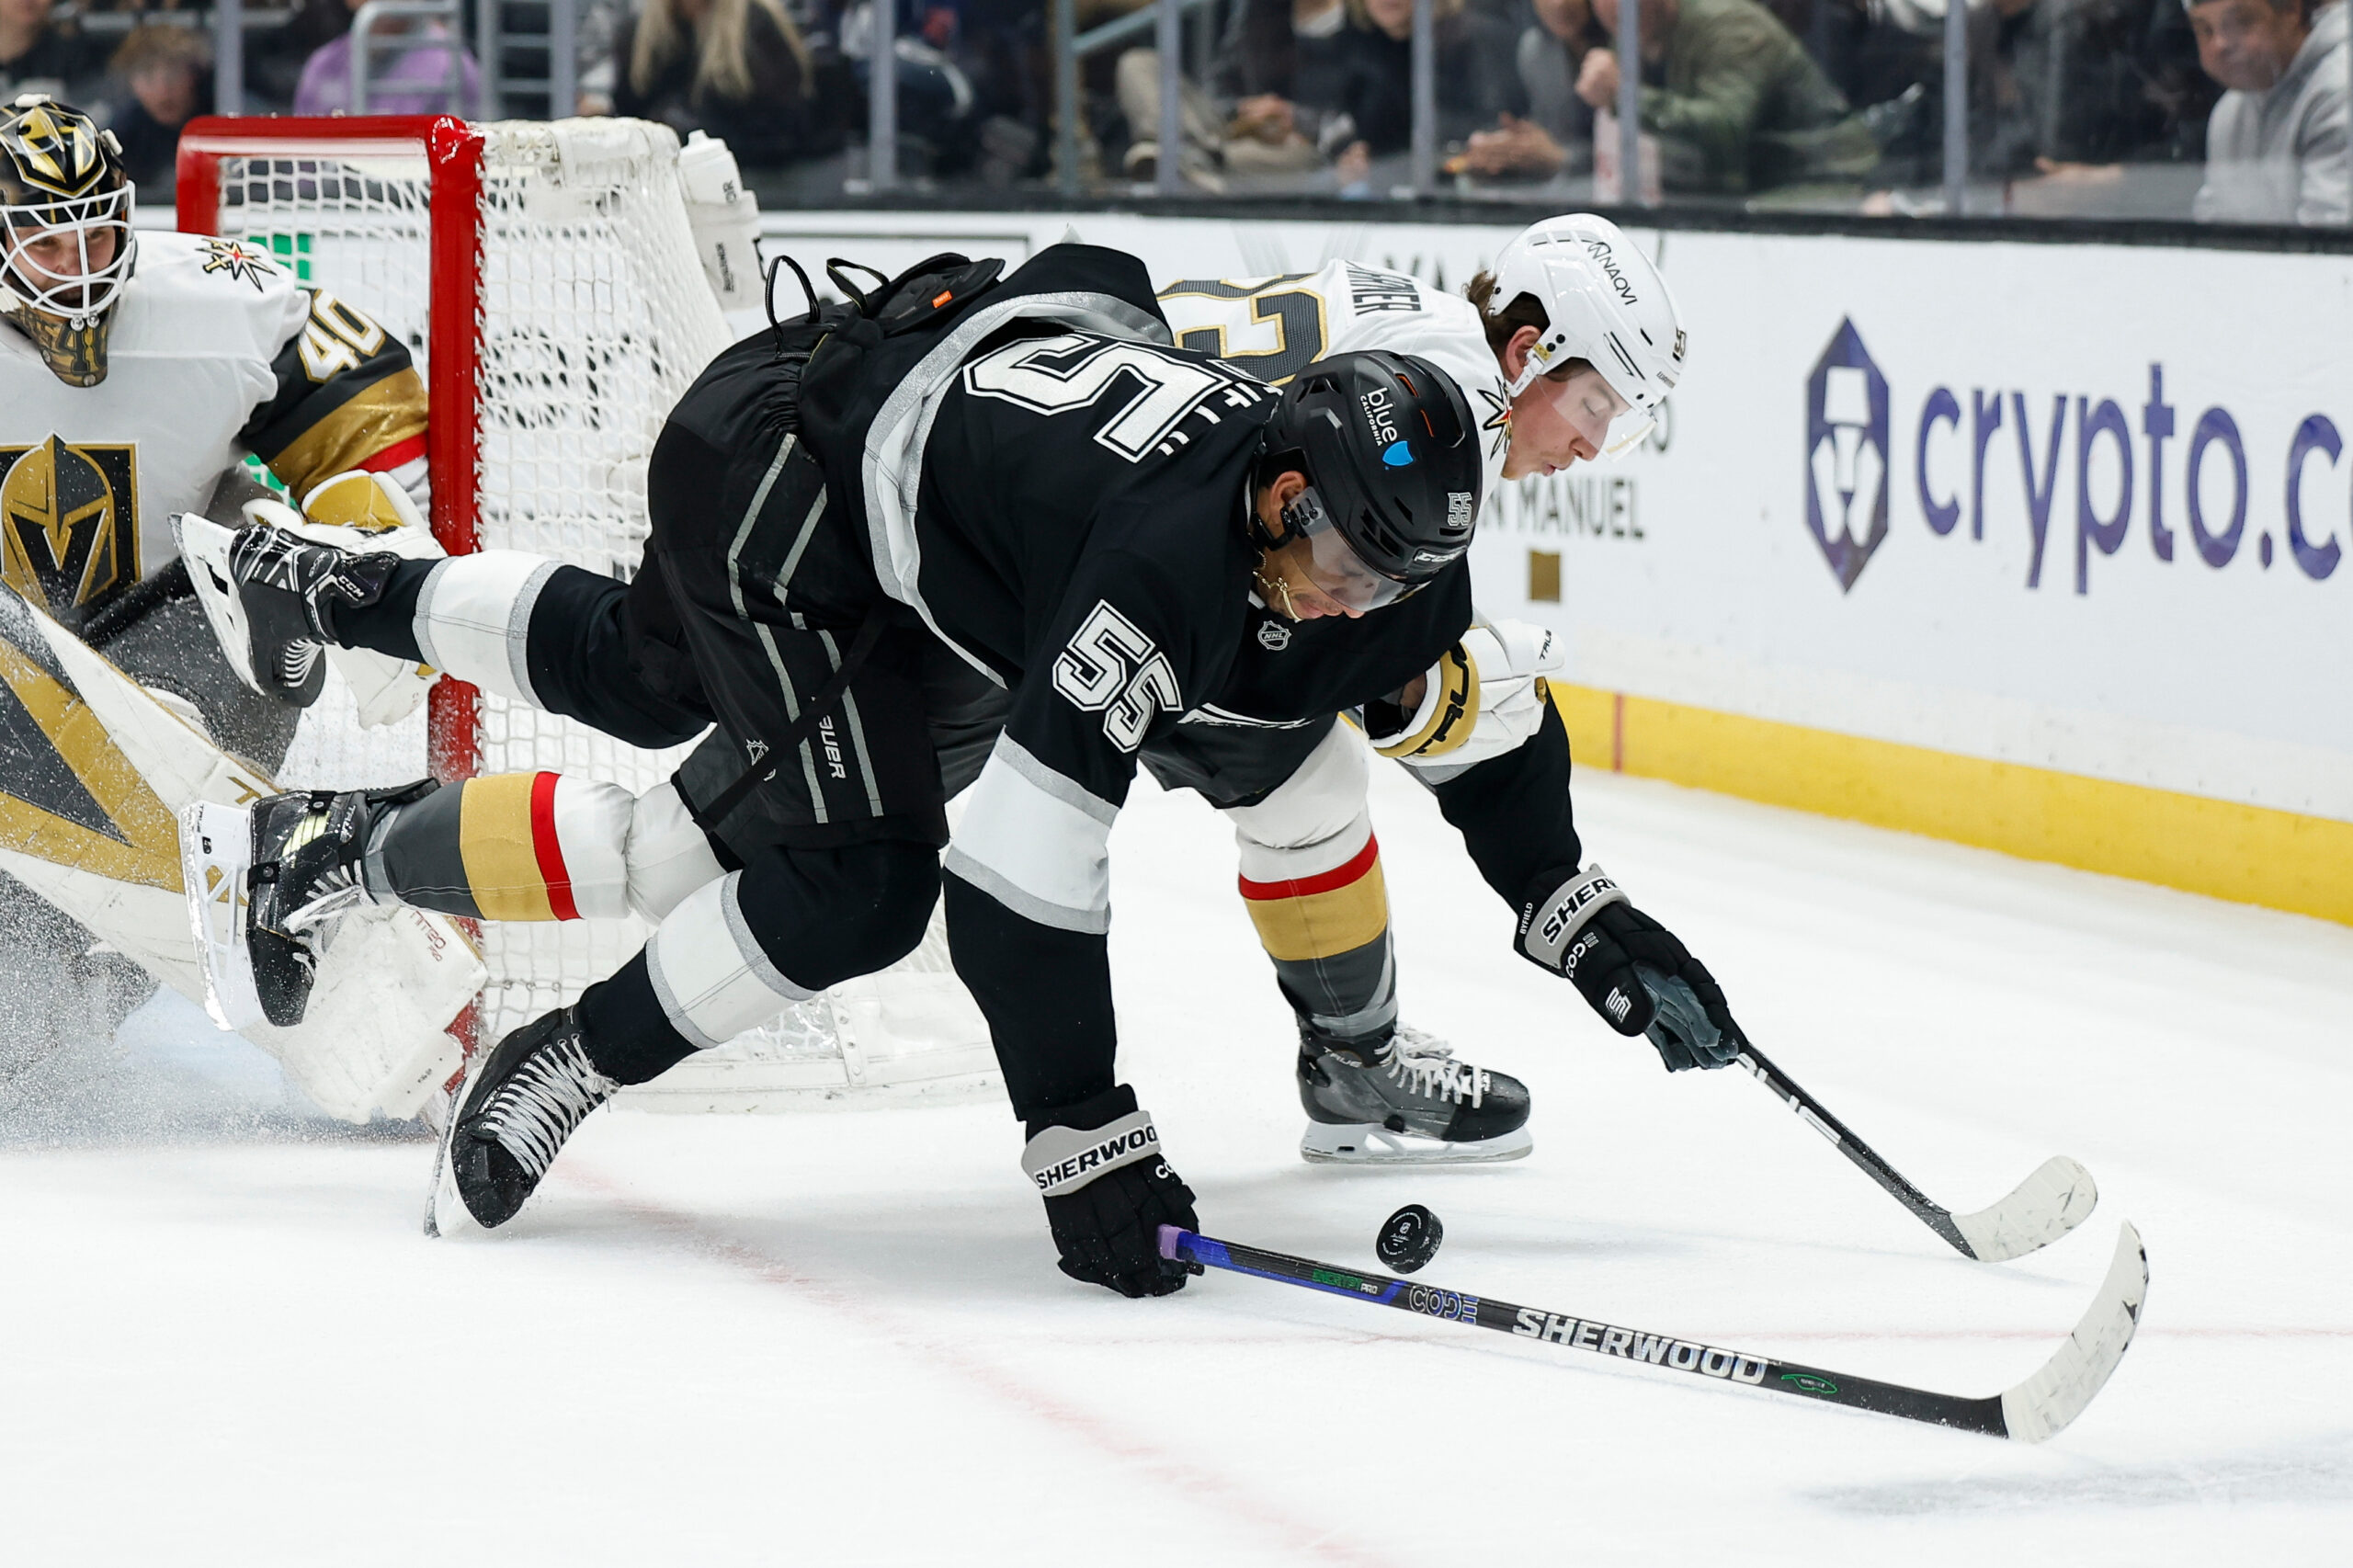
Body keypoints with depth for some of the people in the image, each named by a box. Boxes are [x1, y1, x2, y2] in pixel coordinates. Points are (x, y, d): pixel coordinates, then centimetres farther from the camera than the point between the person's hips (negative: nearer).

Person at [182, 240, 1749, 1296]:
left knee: (650, 672, 31)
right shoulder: (1167, 559, -39)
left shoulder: (1376, 556, -15)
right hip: (772, 457, -9)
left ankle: (335, 595, 51)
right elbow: (1022, 865, -40)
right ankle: (565, 1068, -1)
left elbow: (1480, 728, 9)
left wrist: (1586, 919, 4)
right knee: (858, 881, -17)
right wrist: (1083, 1139, -38)